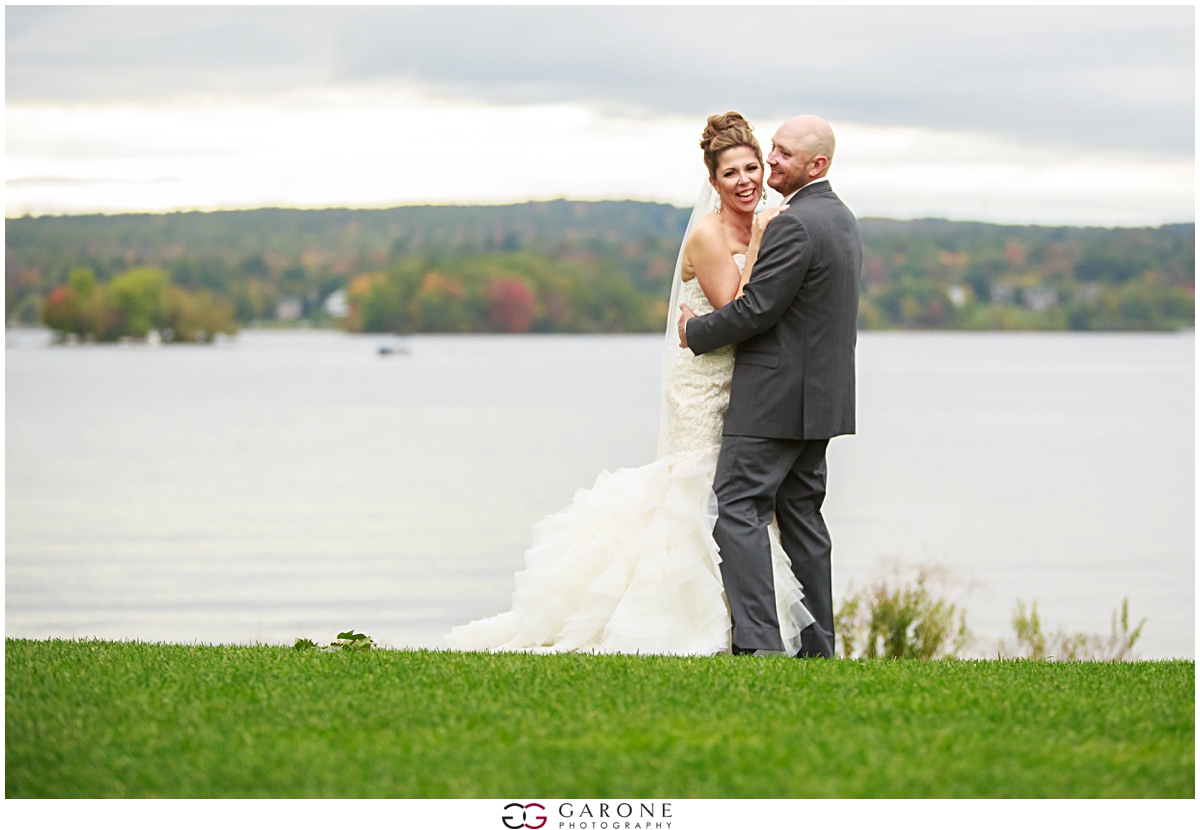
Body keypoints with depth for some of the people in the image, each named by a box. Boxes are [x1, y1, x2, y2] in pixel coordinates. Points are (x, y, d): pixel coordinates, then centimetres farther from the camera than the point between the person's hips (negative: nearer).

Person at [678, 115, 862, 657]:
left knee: (738, 508, -9)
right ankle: (815, 647, 12)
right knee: (801, 513, 12)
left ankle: (759, 643, -17)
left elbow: (756, 309, -19)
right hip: (821, 396, 10)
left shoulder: (795, 225, -17)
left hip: (776, 397, -10)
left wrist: (696, 331, -3)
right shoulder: (842, 220, 15)